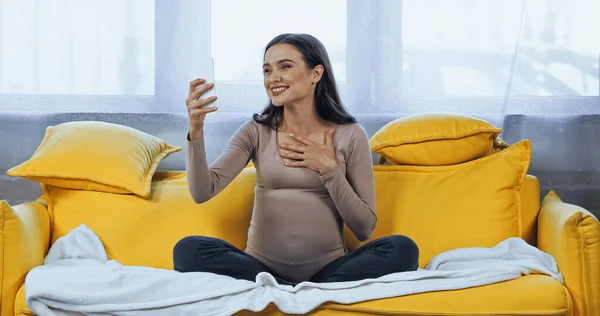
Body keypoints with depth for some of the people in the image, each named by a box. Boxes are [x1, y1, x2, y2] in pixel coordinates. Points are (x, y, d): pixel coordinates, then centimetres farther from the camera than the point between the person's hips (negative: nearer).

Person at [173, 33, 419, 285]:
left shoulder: (350, 135, 2)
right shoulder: (256, 132, 5)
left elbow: (364, 229, 1)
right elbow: (202, 192, -9)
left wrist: (330, 170, -9)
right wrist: (196, 131, -23)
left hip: (328, 271, -1)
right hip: (261, 268, 1)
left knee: (402, 249, -26)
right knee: (189, 249, -26)